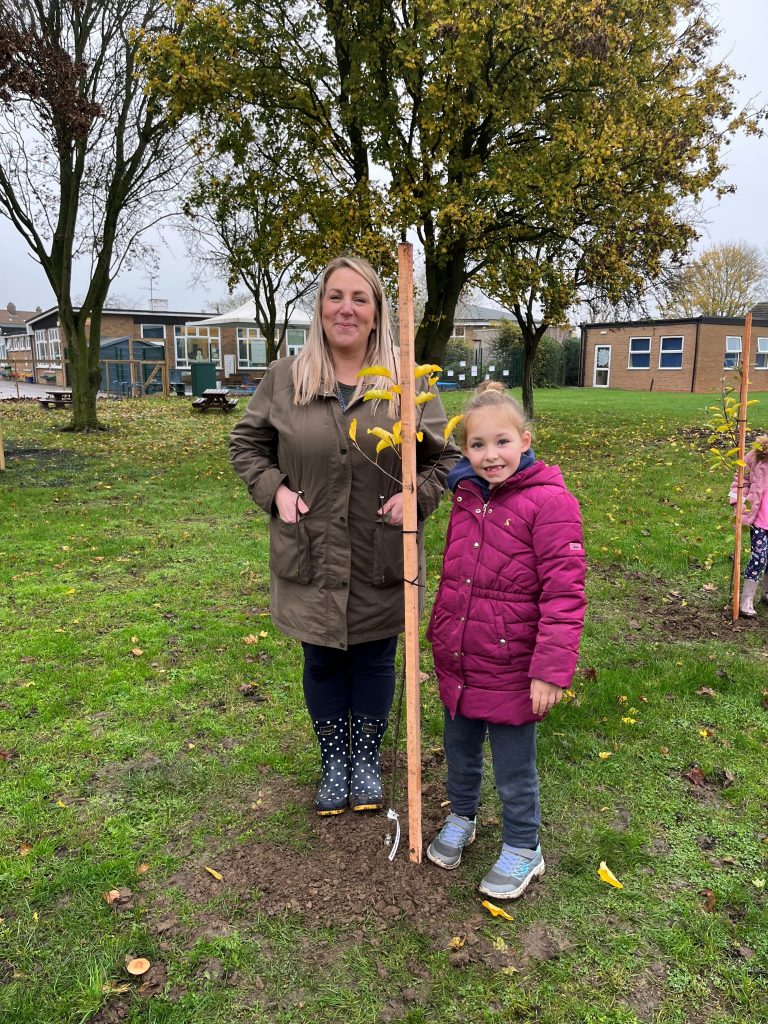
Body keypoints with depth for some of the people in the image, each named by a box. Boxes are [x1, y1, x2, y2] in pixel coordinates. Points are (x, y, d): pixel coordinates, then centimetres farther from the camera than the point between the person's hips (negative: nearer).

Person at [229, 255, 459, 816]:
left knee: (375, 660, 15)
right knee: (322, 662, 15)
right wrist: (275, 490, -6)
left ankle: (368, 759, 38)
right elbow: (246, 444, 10)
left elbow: (445, 455, 5)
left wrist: (416, 496, -11)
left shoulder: (409, 382, -3)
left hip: (381, 561, 0)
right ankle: (334, 761, 38)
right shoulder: (284, 378, -1)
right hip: (311, 559, 1)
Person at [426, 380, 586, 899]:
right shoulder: (466, 495, 3)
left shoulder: (549, 501, -19)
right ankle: (461, 818, 50)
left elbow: (564, 593, -20)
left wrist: (551, 670, -22)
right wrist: (439, 634, 19)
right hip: (458, 661, 6)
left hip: (511, 668, -6)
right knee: (459, 749, 24)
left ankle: (523, 849, 37)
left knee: (514, 768, 12)